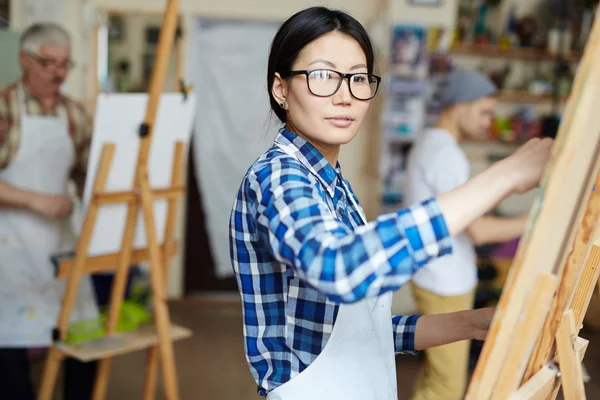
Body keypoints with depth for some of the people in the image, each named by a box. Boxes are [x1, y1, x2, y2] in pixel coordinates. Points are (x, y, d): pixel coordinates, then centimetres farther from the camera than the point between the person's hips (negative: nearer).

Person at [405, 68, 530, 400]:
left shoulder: (429, 145, 11)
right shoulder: (446, 154, -22)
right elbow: (478, 231, -25)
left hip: (439, 279, 10)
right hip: (445, 287, -10)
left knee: (436, 371, 19)